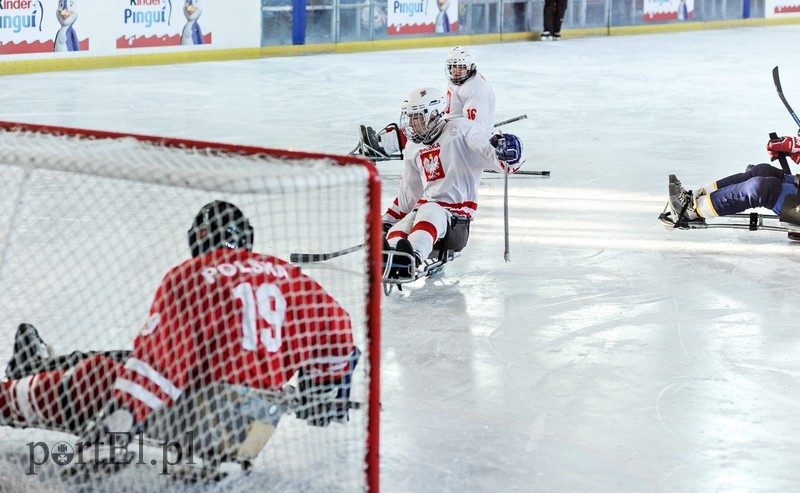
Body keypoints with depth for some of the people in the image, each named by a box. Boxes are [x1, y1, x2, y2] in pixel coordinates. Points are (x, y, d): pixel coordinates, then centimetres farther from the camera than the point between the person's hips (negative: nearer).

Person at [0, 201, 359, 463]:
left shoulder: (188, 277, -8)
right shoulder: (286, 275, 7)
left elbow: (158, 357, -17)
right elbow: (332, 327, 7)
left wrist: (120, 419, -18)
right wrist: (326, 389, 22)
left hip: (200, 415, -7)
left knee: (95, 377, 13)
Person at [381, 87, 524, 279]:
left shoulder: (460, 130, -4)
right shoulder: (414, 148, 20)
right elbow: (408, 192, 29)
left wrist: (508, 155, -37)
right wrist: (389, 219, 25)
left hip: (456, 207, -8)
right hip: (426, 203, 8)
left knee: (428, 215, -39)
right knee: (396, 233, -20)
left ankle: (411, 257, -65)